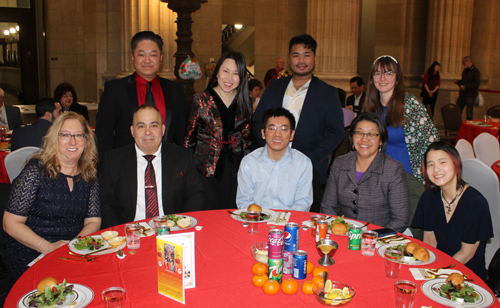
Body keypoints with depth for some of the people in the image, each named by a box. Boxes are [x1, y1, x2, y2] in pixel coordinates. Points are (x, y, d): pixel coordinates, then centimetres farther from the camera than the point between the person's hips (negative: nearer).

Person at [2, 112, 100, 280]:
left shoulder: (89, 175, 6)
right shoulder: (36, 171, -6)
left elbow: (93, 221, 7)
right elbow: (11, 223, -7)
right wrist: (47, 247, -19)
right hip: (30, 256, -4)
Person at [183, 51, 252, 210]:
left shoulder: (244, 103, 6)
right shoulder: (201, 100, -2)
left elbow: (246, 138, 11)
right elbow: (189, 138, 1)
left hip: (235, 169, 3)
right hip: (206, 169, -2)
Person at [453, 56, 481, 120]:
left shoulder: (476, 71, -9)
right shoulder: (465, 70, 14)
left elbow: (477, 83, -16)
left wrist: (465, 86, -21)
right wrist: (457, 81, 5)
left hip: (471, 95, -7)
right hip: (462, 94, 7)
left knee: (469, 113, -1)